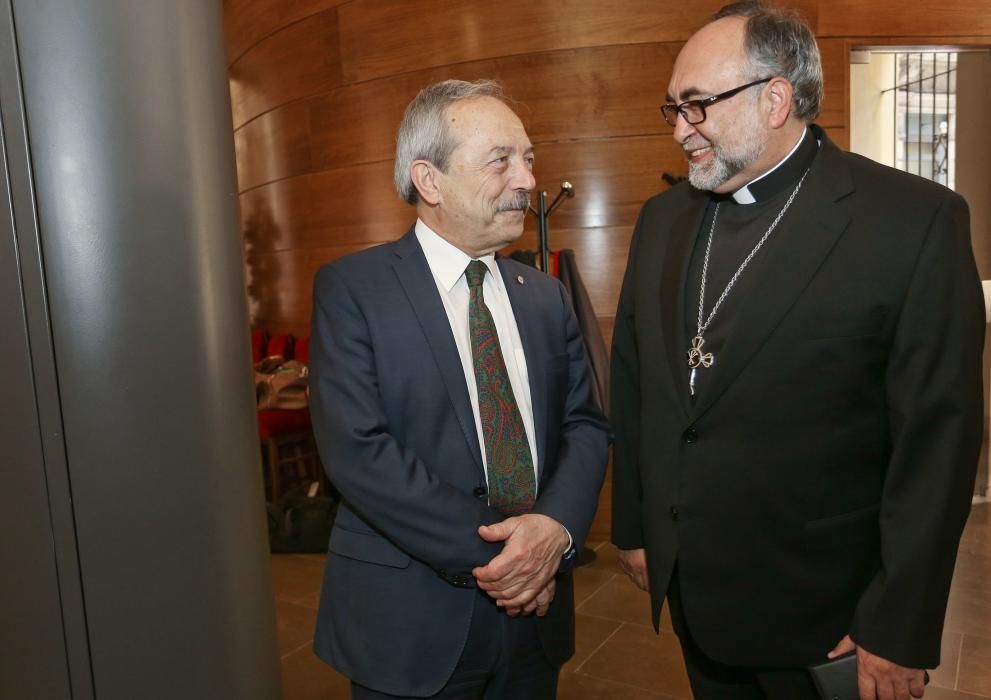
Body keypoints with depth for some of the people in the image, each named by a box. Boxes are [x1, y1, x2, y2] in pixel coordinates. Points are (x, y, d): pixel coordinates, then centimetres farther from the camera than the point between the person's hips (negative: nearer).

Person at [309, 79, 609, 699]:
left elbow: (585, 423, 3)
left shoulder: (547, 296, 6)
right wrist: (489, 551, -18)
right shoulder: (351, 289, -9)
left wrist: (556, 526, -15)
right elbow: (357, 448, -17)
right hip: (410, 624, -4)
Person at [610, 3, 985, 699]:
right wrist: (633, 529, 9)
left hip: (821, 612, -4)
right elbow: (632, 382, 6)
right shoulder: (663, 217, 2)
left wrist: (899, 634, -12)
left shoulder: (917, 220, -14)